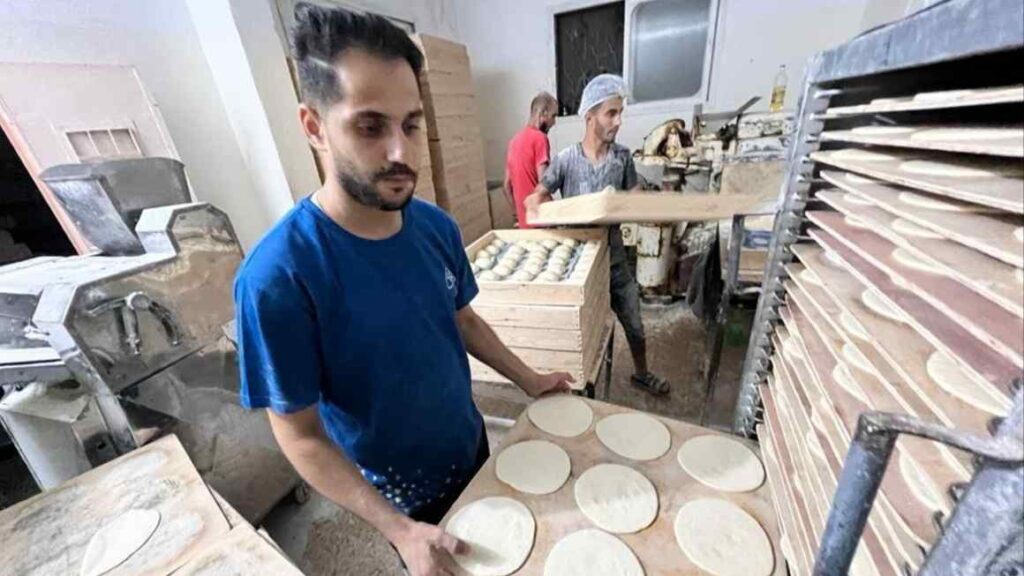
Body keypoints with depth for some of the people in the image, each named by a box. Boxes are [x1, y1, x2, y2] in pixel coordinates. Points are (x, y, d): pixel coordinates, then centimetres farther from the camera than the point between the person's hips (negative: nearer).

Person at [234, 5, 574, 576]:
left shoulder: (438, 227, -14)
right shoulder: (277, 276, -30)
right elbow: (300, 435, -21)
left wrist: (527, 378, -2)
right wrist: (400, 530, -23)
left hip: (471, 446, 5)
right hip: (403, 491, -4)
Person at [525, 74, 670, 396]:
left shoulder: (623, 157, -1)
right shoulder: (566, 159, -10)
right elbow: (539, 195, -3)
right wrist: (536, 207, -25)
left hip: (614, 256, 3)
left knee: (634, 324, 16)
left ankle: (641, 374, 44)